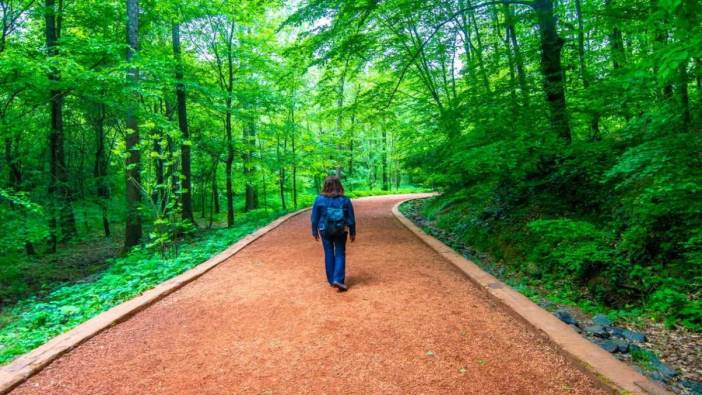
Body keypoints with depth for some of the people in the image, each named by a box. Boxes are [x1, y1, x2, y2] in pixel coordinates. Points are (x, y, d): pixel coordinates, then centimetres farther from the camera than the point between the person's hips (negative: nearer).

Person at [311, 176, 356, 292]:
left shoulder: (319, 199, -9)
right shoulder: (345, 200, -9)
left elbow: (315, 218, -2)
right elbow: (351, 219, -3)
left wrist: (315, 232, 10)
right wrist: (352, 233, 7)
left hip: (325, 231, 1)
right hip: (341, 231, -1)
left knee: (329, 254, 13)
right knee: (340, 254, 8)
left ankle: (331, 280, 21)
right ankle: (338, 280, -5)